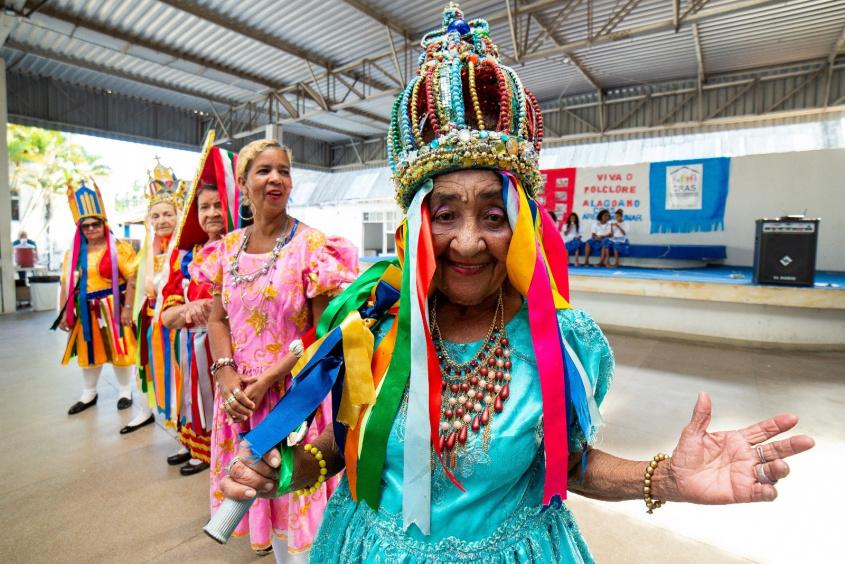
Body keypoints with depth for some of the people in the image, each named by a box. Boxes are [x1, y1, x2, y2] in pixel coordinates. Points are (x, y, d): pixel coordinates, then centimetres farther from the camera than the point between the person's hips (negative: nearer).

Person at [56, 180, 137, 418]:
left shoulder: (119, 248, -8)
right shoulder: (73, 254, 9)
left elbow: (132, 279, -14)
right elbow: (66, 285, 9)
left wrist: (127, 308, -18)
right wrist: (64, 313, 5)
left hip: (113, 309, -5)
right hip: (86, 312, 5)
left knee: (119, 350, 6)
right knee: (89, 352, 17)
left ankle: (125, 391, 24)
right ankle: (89, 394, 34)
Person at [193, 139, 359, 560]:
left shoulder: (312, 245, -12)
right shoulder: (228, 247, 4)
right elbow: (218, 319, 7)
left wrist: (266, 380, -16)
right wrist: (226, 374, -9)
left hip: (293, 393, -4)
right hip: (240, 394, 5)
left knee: (296, 496, 9)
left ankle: (296, 552, 35)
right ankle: (271, 547, 45)